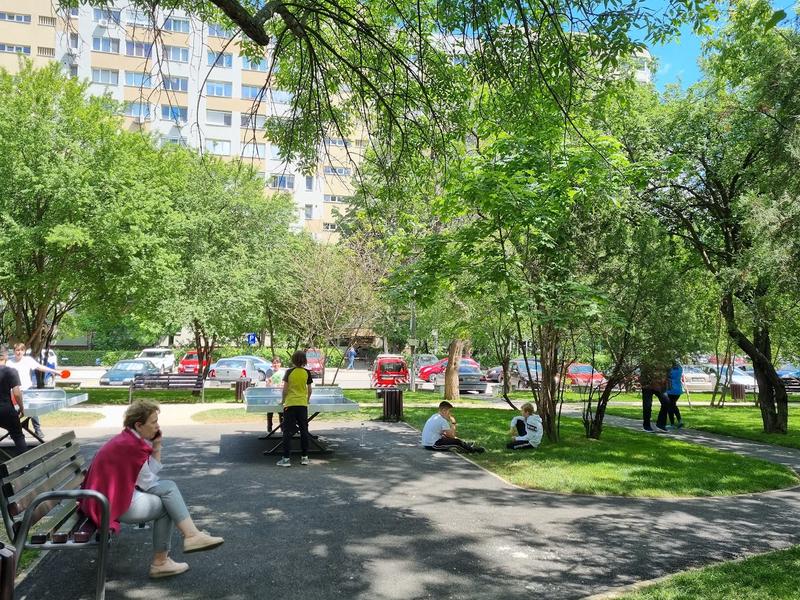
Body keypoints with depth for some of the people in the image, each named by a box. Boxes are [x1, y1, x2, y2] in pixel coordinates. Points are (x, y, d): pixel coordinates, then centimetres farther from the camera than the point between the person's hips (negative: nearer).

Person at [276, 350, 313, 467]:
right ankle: (304, 457, 14)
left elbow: (285, 389, -3)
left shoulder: (289, 372, -5)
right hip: (303, 404, 2)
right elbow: (309, 390, 5)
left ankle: (286, 458, 0)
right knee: (304, 430, 11)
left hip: (290, 404, -2)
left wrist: (283, 400, 13)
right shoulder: (307, 372, 0)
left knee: (288, 431, 2)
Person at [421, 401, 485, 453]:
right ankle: (473, 449, 12)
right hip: (433, 445, -10)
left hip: (426, 444, 10)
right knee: (457, 442, -5)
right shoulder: (443, 420, -16)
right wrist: (453, 423, -3)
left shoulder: (434, 416, 13)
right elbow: (451, 435, -12)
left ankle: (466, 446, 35)